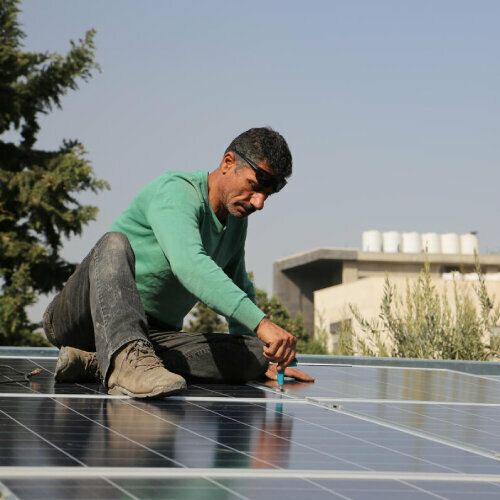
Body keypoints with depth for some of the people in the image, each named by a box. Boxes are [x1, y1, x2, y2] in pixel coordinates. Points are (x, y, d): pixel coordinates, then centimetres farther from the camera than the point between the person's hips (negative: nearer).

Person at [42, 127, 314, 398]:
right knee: (115, 243, -35)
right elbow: (188, 264, -35)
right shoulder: (176, 191, -16)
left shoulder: (237, 221, 12)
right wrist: (261, 322, -44)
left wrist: (261, 361, 16)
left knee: (255, 354, -17)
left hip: (150, 335, 7)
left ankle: (98, 362, -24)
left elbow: (240, 293, 28)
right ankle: (127, 359, -59)